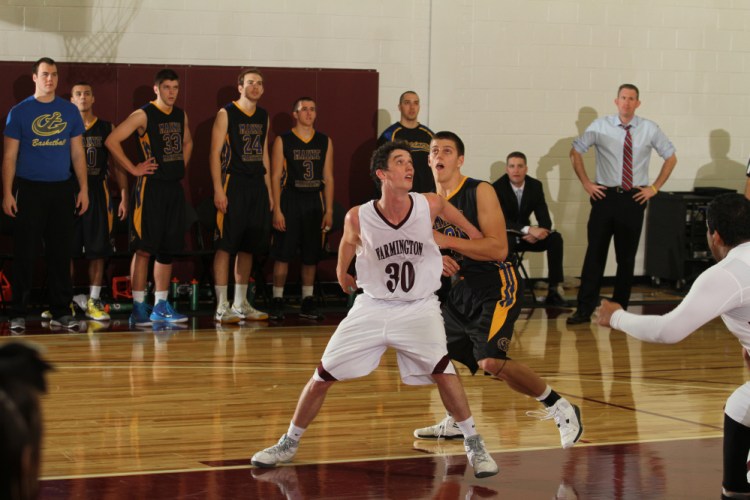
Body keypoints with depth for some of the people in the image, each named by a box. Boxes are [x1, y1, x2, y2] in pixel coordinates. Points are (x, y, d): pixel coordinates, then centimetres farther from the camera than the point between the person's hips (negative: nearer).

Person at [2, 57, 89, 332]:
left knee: (61, 253, 6)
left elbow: (77, 153, 12)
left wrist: (84, 189, 4)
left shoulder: (70, 111, 8)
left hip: (62, 190, 3)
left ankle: (61, 312, 13)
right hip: (29, 189, -3)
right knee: (25, 254, -2)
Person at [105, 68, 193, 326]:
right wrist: (133, 168, -13)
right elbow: (111, 141, -14)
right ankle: (138, 307, -3)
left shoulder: (181, 116, 12)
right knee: (144, 248, -6)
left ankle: (161, 306, 16)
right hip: (150, 188, -7)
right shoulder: (143, 115, -9)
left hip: (174, 188, 7)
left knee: (168, 249, 9)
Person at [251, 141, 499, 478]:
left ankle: (474, 444, -9)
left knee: (442, 368, -25)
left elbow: (444, 207, 11)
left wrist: (473, 233, 22)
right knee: (322, 377, 1)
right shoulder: (358, 217, -16)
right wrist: (342, 271, 23)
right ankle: (289, 444, 21)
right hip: (373, 307, 1)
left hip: (419, 308, -1)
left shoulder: (429, 206, -15)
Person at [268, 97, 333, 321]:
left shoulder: (325, 142, 9)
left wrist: (329, 210, 3)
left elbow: (328, 178, 10)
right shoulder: (283, 141, -1)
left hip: (314, 202, 3)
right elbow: (276, 177, -4)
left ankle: (307, 303, 14)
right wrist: (277, 210, -11)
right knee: (283, 254, -4)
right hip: (290, 201, -3)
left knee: (311, 256, 6)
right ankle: (277, 302, 3)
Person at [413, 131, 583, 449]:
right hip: (458, 289, 8)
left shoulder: (480, 192, -14)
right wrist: (436, 259, -5)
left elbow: (499, 249, -23)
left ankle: (560, 409, -8)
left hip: (494, 288, -8)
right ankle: (455, 423, 30)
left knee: (490, 361, -22)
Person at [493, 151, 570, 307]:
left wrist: (536, 233, -29)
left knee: (555, 238, -19)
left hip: (525, 235, 5)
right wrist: (529, 230, -37)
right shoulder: (497, 188, -17)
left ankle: (553, 291, -17)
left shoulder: (535, 186, -4)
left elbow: (544, 219, -5)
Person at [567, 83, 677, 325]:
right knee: (595, 254, -2)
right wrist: (586, 184, 1)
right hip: (605, 196, -1)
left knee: (627, 257, 8)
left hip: (634, 198, 1)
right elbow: (575, 152, 7)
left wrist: (654, 188, 4)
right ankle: (584, 310, 2)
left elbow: (671, 158, 10)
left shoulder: (650, 129, -1)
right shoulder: (600, 127, -3)